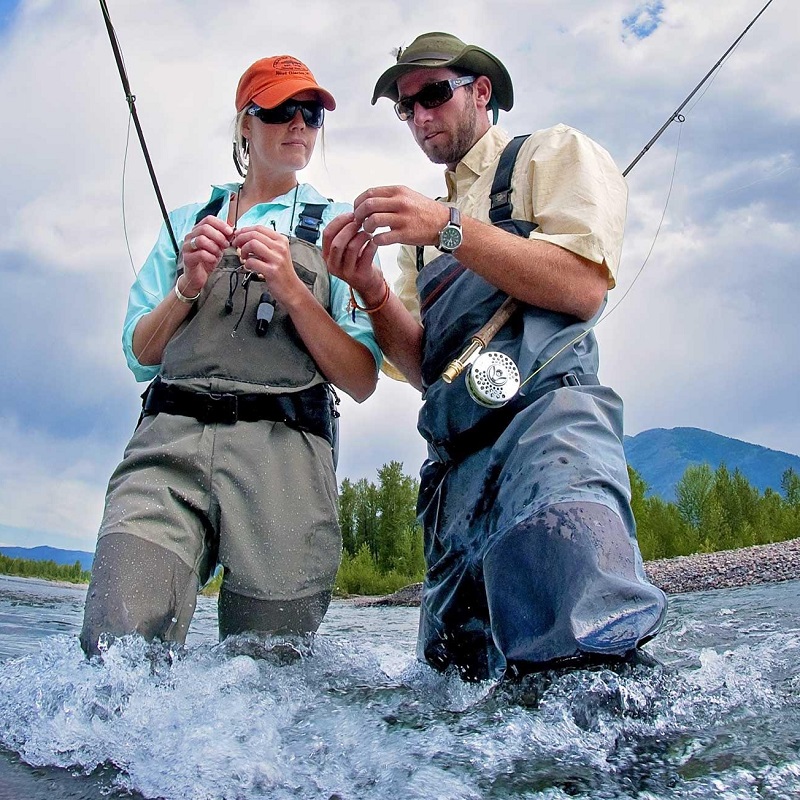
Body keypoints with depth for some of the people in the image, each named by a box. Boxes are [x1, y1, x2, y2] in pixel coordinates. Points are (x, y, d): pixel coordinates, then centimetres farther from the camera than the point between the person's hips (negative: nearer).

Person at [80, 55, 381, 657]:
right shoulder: (189, 221, 24)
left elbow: (362, 381, 6)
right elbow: (139, 355, 18)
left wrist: (291, 291, -7)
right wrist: (187, 289, -1)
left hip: (281, 454, -1)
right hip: (167, 446, 2)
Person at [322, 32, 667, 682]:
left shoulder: (554, 153, 15)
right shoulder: (423, 219, 31)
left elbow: (584, 286, -5)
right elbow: (422, 367, 19)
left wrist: (450, 229, -10)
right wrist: (371, 290, 1)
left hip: (546, 409, -6)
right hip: (457, 455, 7)